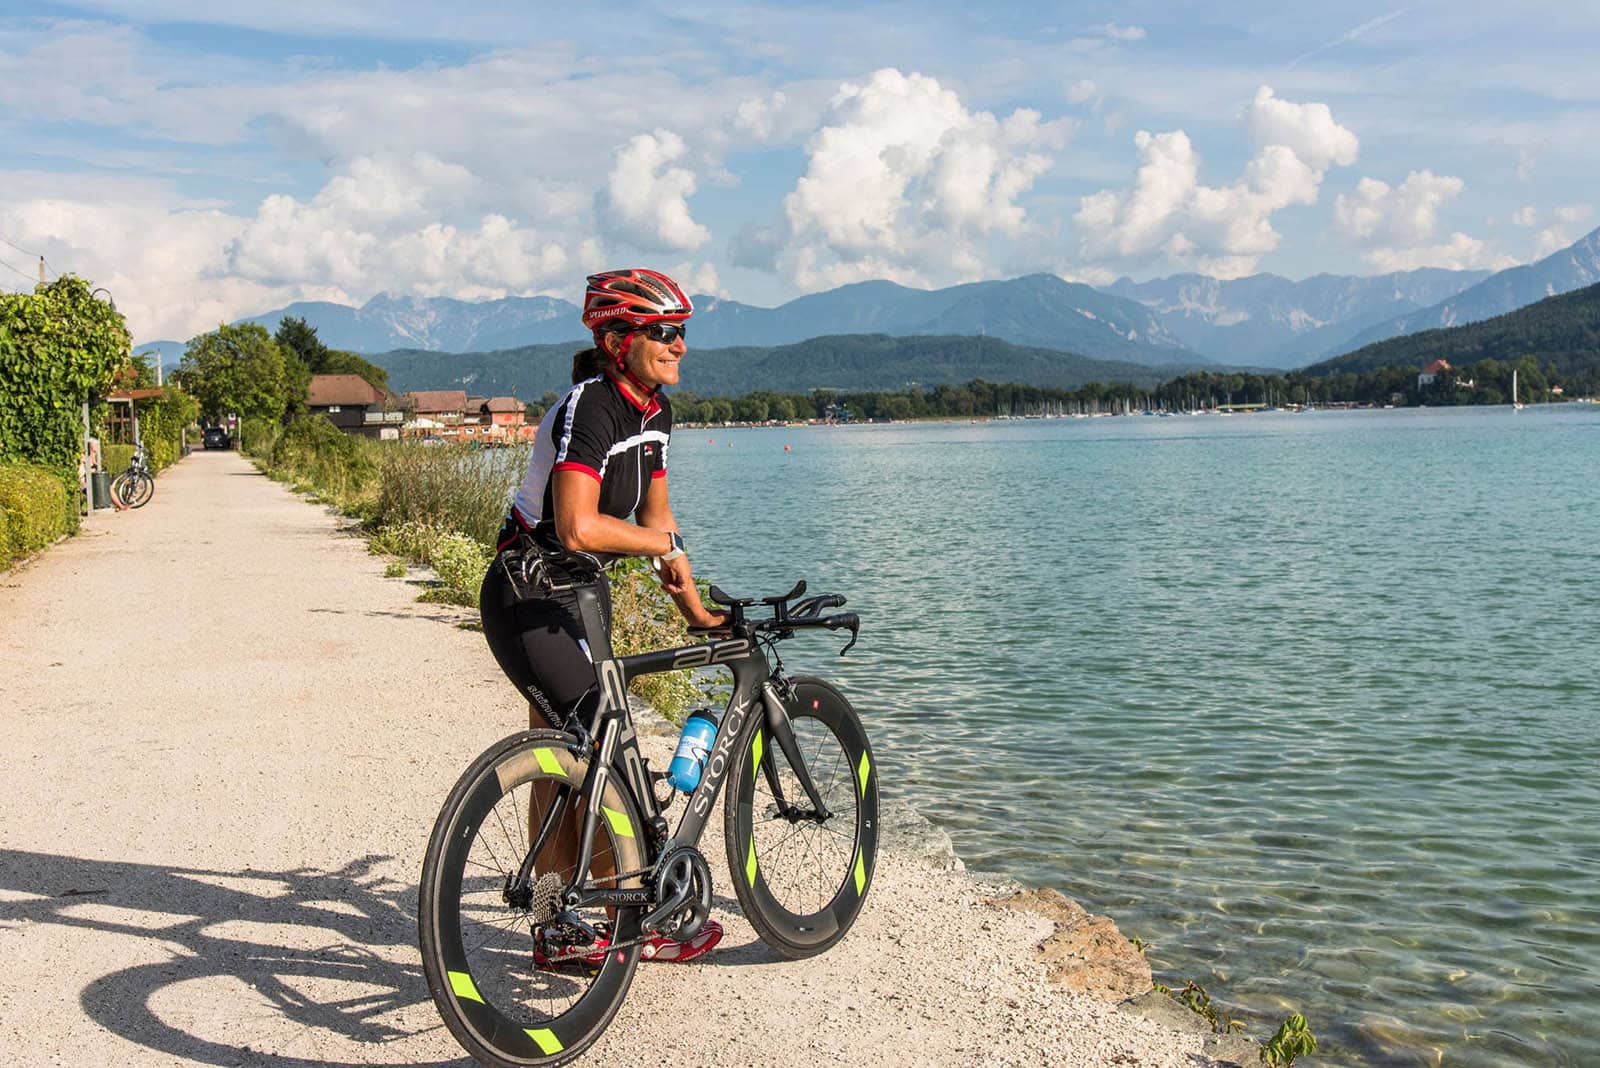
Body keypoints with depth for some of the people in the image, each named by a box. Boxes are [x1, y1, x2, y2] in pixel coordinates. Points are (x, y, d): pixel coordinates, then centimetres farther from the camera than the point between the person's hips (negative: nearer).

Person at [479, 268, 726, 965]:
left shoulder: (654, 411, 5)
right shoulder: (587, 409, -23)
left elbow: (654, 517, 13)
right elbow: (578, 528, -35)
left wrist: (696, 611, 12)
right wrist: (663, 544, -19)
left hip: (581, 595, 9)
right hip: (528, 600, -9)